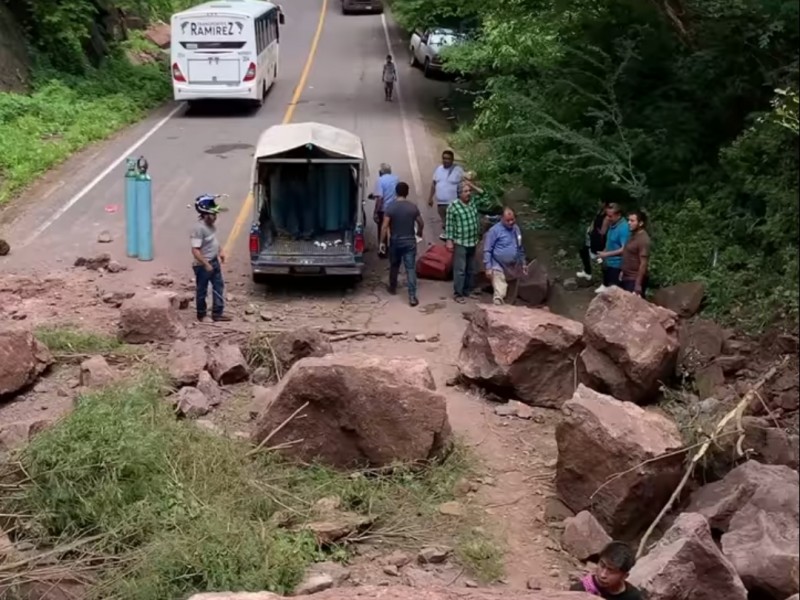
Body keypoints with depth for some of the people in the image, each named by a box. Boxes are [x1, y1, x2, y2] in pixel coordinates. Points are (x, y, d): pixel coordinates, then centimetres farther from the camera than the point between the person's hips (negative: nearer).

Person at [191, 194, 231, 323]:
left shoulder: (212, 225, 2)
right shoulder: (199, 228, -26)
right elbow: (195, 250, -28)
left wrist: (220, 251, 11)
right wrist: (206, 264, -28)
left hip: (214, 262, 9)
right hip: (203, 265, -9)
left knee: (219, 286, 11)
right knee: (202, 291, 7)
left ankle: (217, 313, 19)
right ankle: (201, 315, 23)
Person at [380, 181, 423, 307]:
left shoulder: (391, 207, -10)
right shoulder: (413, 207, -4)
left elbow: (384, 226, -13)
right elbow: (421, 223, 6)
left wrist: (382, 242, -3)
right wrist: (419, 232, 28)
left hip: (395, 241, 0)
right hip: (409, 241, 0)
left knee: (394, 266, 22)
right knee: (411, 268, -2)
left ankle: (393, 288, 39)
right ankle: (412, 297, -8)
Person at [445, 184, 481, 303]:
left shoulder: (473, 204, 6)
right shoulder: (453, 206, -13)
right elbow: (449, 225, -12)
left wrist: (478, 236, 19)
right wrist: (449, 240, -15)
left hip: (472, 242, 7)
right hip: (460, 243, -7)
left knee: (471, 269, 14)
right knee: (460, 269, -6)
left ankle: (467, 291, 26)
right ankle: (458, 294, 0)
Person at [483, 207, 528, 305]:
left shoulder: (516, 229, 7)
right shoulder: (494, 230, -14)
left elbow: (521, 249, 19)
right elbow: (487, 251, -13)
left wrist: (523, 264, 18)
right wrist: (488, 268, -18)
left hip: (514, 267, 7)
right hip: (499, 268, -7)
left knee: (512, 295, 18)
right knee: (499, 296, -18)